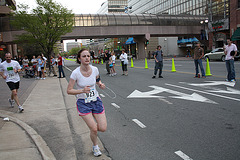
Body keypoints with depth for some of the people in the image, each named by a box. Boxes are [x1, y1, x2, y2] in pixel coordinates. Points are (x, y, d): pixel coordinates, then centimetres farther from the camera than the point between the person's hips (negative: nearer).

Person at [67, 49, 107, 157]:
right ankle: (95, 147, 25)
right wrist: (82, 90, -29)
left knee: (103, 128, -1)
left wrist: (100, 84, -8)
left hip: (96, 100, 3)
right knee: (94, 129, -8)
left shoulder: (94, 69, -7)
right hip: (83, 103, -3)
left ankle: (91, 124, 35)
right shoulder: (75, 73, -17)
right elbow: (69, 91, -13)